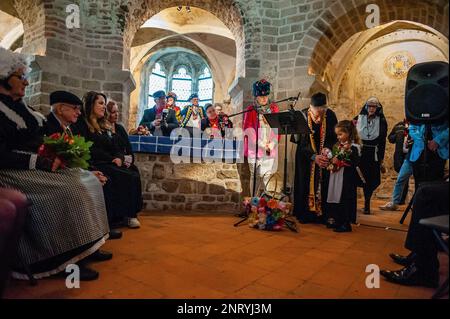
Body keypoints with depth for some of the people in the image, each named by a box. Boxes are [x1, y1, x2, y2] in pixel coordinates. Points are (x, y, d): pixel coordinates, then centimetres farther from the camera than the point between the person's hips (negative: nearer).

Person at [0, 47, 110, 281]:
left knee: (89, 181, -6)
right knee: (71, 191, -27)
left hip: (40, 166, 9)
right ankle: (67, 261, -16)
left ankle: (87, 248, -5)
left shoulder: (21, 106, 18)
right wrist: (43, 162, -22)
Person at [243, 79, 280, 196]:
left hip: (271, 148, 3)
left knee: (268, 176, 5)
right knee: (256, 176, 0)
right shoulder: (250, 110, -1)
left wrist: (271, 144, -7)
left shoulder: (274, 108, 8)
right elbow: (249, 130, -6)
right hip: (255, 148, -2)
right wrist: (262, 145, -11)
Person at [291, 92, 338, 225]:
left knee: (323, 184, 0)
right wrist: (314, 157, -25)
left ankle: (323, 215, 9)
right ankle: (305, 215, 11)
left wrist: (327, 150, -23)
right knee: (306, 183, 1)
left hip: (324, 155, 1)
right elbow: (301, 141, -15)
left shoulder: (330, 115, -12)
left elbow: (335, 137, -3)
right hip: (306, 156, -1)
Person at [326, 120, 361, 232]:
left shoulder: (353, 147, -11)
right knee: (335, 198, 13)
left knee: (345, 200, -2)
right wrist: (331, 162, 0)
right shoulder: (338, 145, 14)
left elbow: (354, 164, -19)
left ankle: (346, 223, 9)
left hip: (347, 179, -8)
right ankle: (337, 220, 26)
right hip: (336, 178, 8)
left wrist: (339, 162, -20)